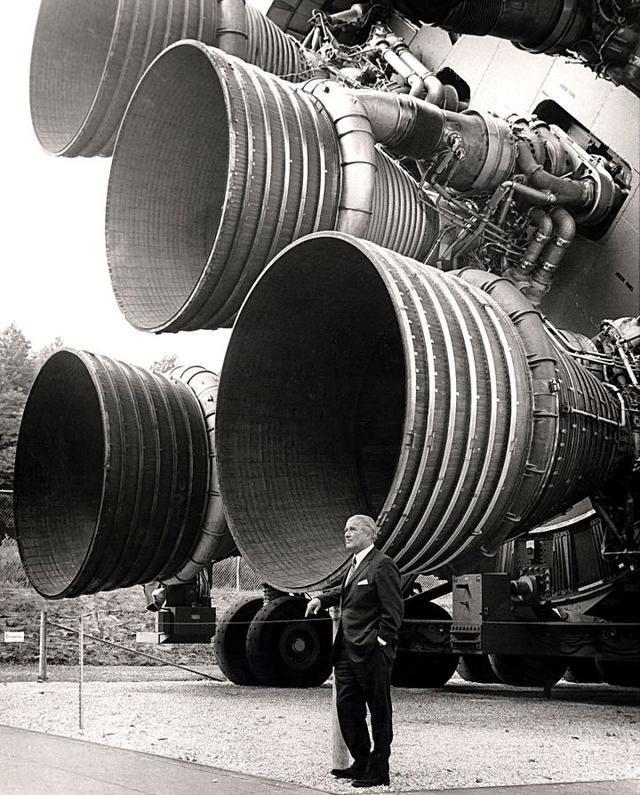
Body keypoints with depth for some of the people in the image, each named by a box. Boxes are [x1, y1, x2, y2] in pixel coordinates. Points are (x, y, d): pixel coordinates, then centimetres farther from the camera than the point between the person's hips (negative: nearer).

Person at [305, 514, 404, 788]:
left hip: (371, 653, -9)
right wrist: (322, 599, 18)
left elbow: (393, 610, -15)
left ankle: (378, 771, 9)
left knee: (379, 712, 2)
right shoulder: (355, 565, 16)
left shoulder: (382, 565, -12)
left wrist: (381, 643, -17)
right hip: (347, 652, 9)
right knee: (346, 707, 12)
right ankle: (361, 763, 24)